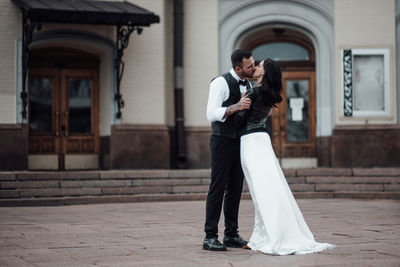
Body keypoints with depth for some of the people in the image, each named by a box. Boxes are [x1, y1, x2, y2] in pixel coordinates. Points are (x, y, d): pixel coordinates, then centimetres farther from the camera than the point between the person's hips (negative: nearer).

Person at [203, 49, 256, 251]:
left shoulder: (247, 85, 14)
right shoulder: (221, 83, -11)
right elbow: (211, 114, -19)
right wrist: (236, 107, -29)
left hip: (240, 141, 8)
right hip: (223, 141, -7)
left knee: (235, 188, 8)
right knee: (218, 188, -8)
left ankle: (231, 235, 15)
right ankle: (210, 237, -6)